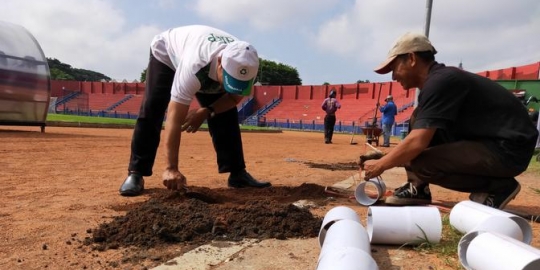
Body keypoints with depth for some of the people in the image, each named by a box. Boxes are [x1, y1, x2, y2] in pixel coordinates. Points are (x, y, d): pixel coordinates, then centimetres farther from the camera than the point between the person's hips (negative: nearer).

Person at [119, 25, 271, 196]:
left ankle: (237, 173, 0)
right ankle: (135, 174, -11)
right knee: (151, 112, -20)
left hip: (209, 71, 4)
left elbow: (234, 97, -12)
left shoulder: (244, 66, -33)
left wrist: (207, 112, -30)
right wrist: (171, 168, -49)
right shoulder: (195, 66, -48)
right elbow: (175, 118, -48)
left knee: (226, 115, -8)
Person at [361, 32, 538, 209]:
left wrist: (380, 166, -13)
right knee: (420, 120, 7)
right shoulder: (441, 78, 10)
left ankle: (498, 186, -3)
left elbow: (417, 142, -26)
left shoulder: (439, 81, -20)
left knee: (420, 163, -23)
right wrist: (388, 158, 14)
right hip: (486, 140, 10)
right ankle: (418, 188, 8)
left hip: (509, 149, -10)